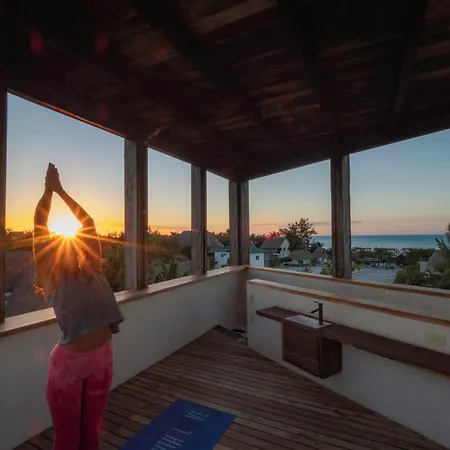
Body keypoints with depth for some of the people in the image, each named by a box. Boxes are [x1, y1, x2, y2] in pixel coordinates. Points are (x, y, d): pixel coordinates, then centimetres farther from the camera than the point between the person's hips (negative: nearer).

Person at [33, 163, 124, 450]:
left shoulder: (93, 271, 5)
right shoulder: (51, 277, -4)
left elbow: (88, 222, 5)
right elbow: (39, 226, -6)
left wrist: (61, 190, 12)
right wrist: (49, 189, 2)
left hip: (102, 358, 3)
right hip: (68, 362, -3)